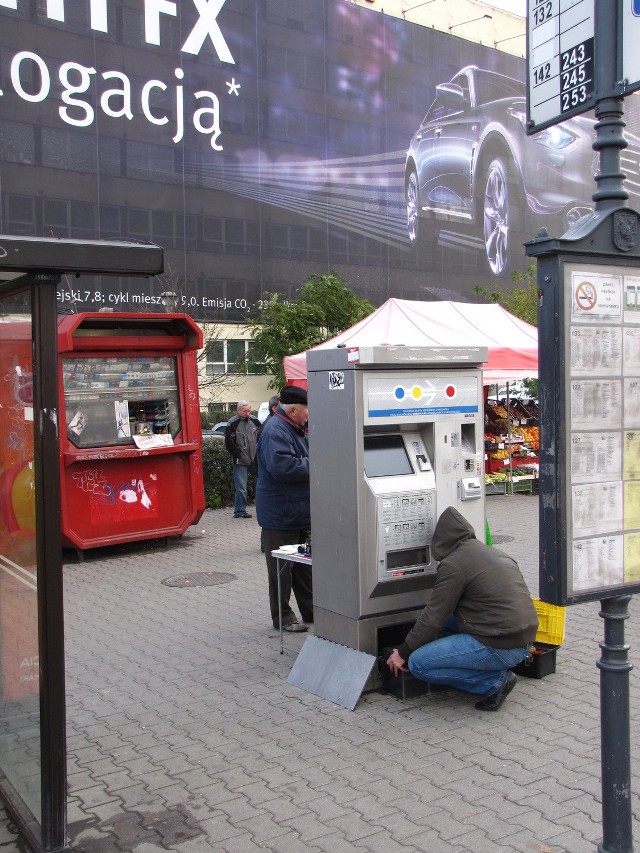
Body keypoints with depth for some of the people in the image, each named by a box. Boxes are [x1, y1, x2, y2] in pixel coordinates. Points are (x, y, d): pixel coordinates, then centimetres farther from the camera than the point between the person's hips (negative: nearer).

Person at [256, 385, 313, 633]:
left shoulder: (294, 429, 13)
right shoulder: (275, 431, -20)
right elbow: (282, 467, -32)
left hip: (298, 511, 10)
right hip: (281, 513, -10)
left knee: (304, 564, 18)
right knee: (281, 567, 2)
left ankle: (311, 610, 28)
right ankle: (282, 616, 13)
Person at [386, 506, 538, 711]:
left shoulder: (453, 564, -10)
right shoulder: (494, 553, 17)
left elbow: (433, 617, -8)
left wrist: (403, 652, 5)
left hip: (500, 647, -9)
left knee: (418, 663, -7)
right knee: (447, 624, 24)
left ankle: (495, 682, -5)